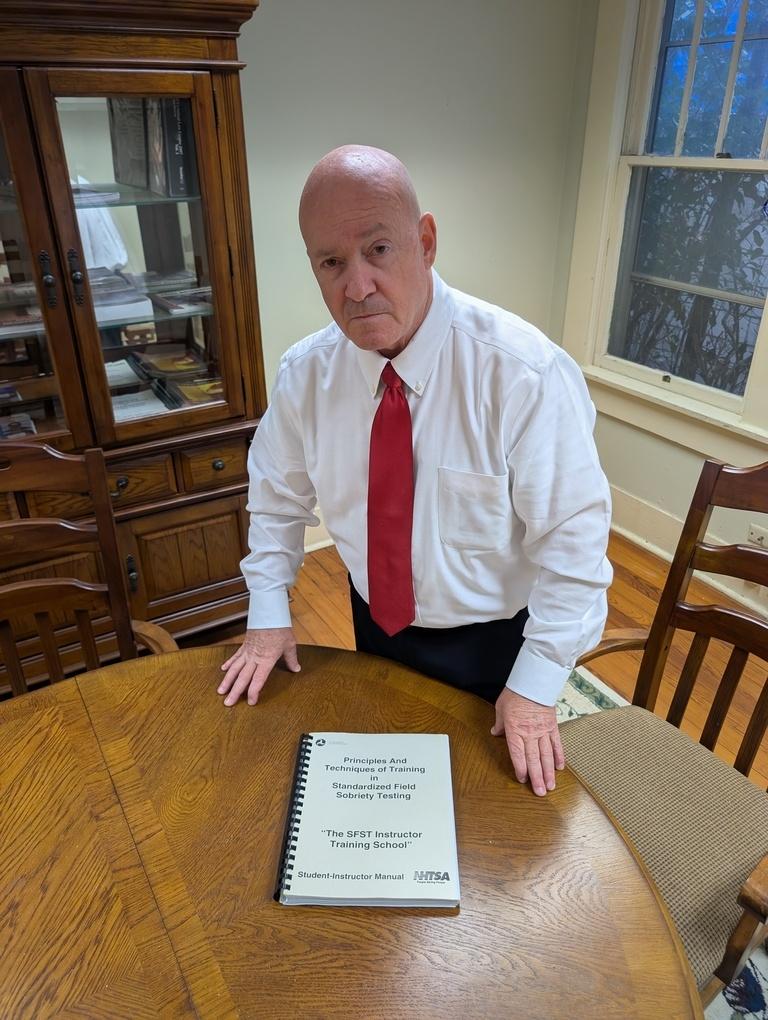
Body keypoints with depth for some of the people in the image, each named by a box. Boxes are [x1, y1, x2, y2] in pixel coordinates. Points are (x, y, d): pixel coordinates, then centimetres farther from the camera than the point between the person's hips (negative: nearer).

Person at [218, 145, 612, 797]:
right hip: (376, 624, 4)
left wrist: (536, 685, -19)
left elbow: (573, 536, -22)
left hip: (495, 643, -3)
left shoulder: (527, 373, -28)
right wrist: (268, 615, 0)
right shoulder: (305, 373, -13)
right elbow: (278, 494, 2)